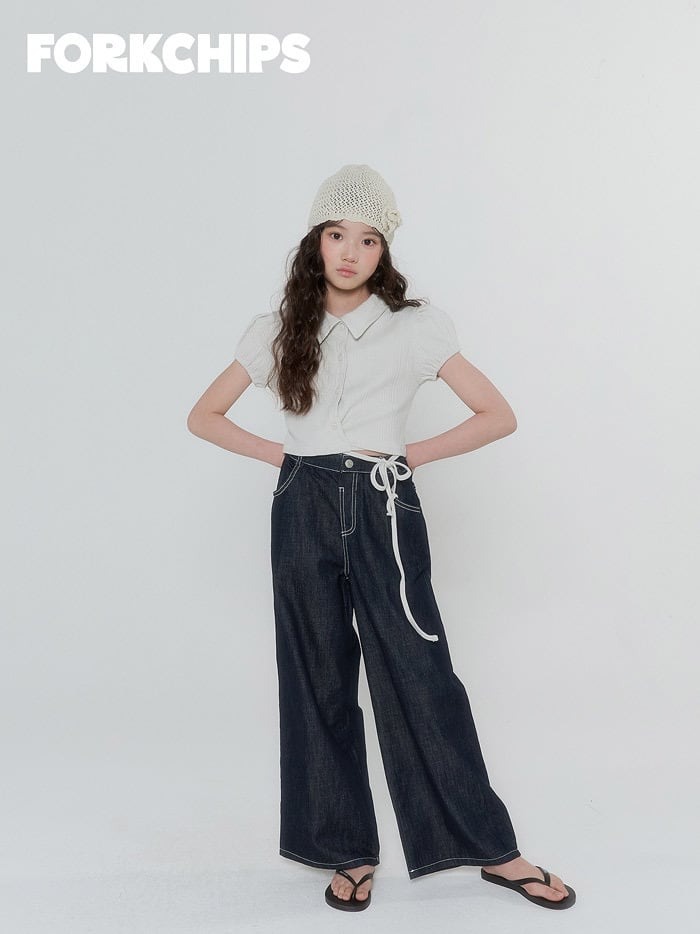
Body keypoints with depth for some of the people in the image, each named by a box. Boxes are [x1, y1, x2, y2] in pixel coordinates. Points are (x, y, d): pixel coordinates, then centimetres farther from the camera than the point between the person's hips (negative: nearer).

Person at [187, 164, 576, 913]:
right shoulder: (278, 331, 8)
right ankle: (349, 850, 24)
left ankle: (493, 850, 17)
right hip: (303, 512, 3)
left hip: (382, 510, -2)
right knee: (319, 681, 8)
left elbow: (497, 415, 2)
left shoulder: (414, 327, 2)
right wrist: (279, 455, 2)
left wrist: (409, 454, -3)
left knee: (418, 676, -1)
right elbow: (204, 417, 14)